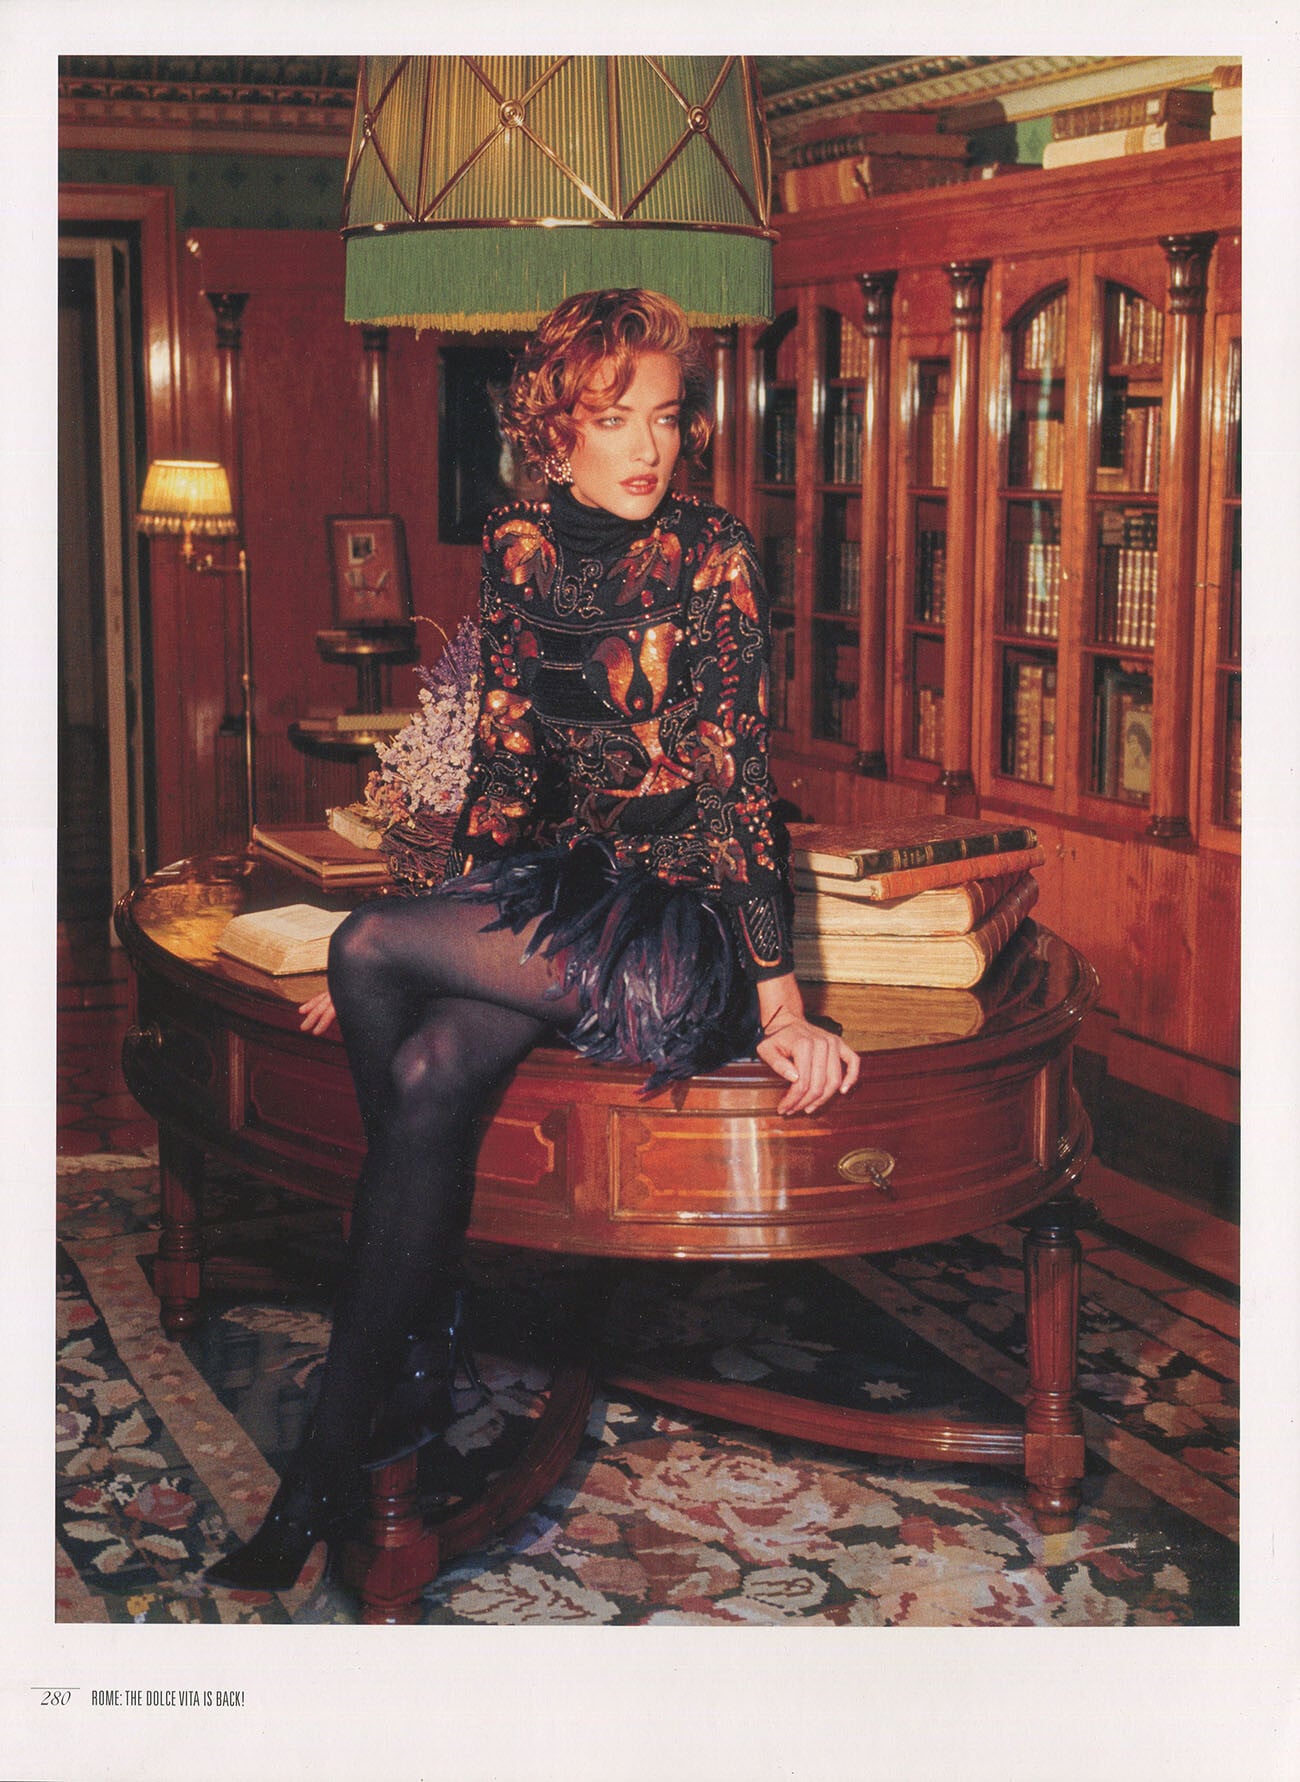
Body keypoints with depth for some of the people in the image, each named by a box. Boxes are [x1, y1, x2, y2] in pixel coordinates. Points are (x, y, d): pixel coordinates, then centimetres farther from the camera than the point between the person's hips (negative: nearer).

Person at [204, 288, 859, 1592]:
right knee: (429, 1071, -28)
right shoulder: (519, 552, 8)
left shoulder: (710, 557, -7)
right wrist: (446, 929, 10)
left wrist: (780, 1000, -19)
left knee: (367, 947, -24)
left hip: (676, 909, -5)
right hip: (550, 883, 5)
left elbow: (734, 776, -13)